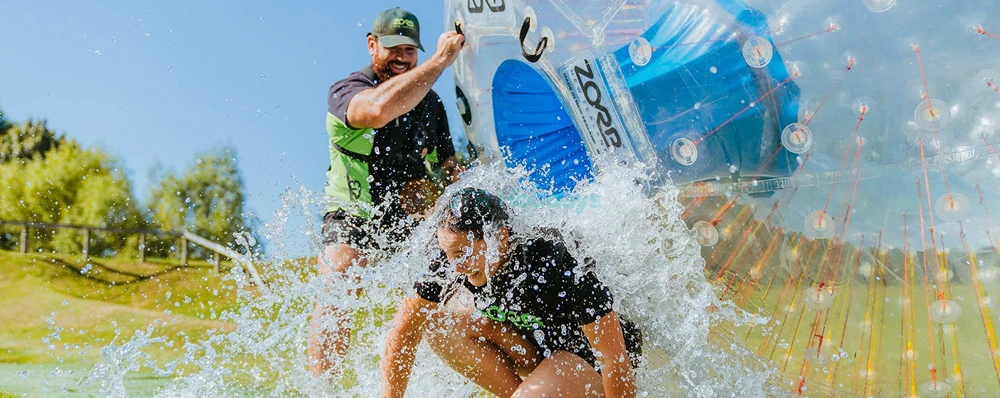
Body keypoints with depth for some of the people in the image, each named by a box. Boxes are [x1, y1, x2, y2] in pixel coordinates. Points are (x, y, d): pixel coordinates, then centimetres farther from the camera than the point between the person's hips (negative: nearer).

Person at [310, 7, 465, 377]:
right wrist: (441, 59, -30)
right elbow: (380, 109, -37)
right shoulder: (345, 91, -11)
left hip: (413, 221, 5)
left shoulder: (430, 102, 6)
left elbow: (450, 166, 14)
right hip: (355, 216, -4)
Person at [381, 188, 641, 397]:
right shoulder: (454, 265, -19)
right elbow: (403, 331, -10)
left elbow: (616, 364, -30)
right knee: (436, 324, -11)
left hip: (590, 360, -6)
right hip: (540, 346, 6)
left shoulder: (558, 268, -35)